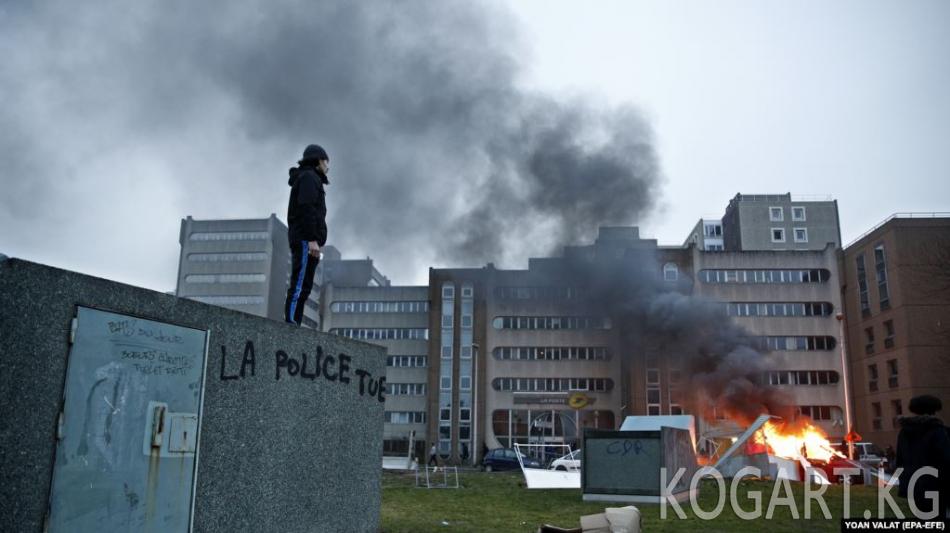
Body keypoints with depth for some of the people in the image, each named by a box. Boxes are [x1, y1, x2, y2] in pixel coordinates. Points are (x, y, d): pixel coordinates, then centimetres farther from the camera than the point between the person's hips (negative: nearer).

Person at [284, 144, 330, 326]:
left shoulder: (307, 179, 28)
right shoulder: (309, 176, -1)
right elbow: (306, 208, -15)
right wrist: (312, 239, -21)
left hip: (303, 241, 10)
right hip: (306, 239, -10)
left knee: (303, 287, 3)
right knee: (300, 285, -16)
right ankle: (291, 324, -22)